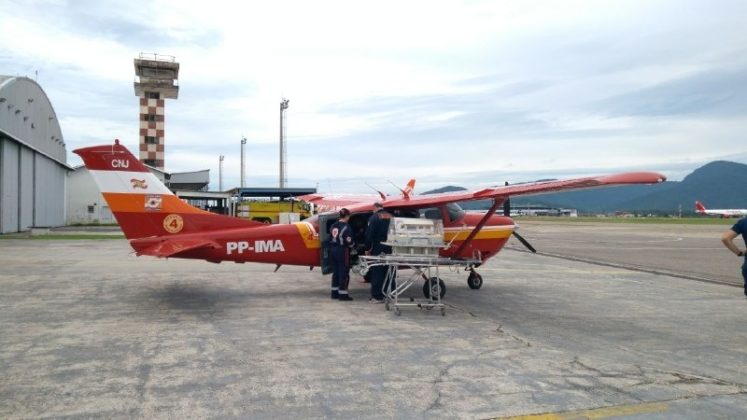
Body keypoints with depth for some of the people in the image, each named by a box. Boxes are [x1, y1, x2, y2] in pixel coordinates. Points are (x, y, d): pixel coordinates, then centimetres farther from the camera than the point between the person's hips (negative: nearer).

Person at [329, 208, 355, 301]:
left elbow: (330, 239, 11)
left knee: (336, 271, 16)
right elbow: (349, 241, -16)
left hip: (334, 250, 8)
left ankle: (335, 292, 22)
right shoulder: (346, 227, -15)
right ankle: (343, 294, 1)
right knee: (344, 272, -1)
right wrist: (353, 245, 3)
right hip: (343, 251, -8)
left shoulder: (333, 226, 8)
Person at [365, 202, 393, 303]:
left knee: (377, 273, 0)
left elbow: (369, 234, -11)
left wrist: (367, 249, -4)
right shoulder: (391, 217, 8)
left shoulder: (374, 218, -7)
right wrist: (393, 246, 12)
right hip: (390, 249, 5)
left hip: (378, 250, -5)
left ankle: (377, 296, -1)